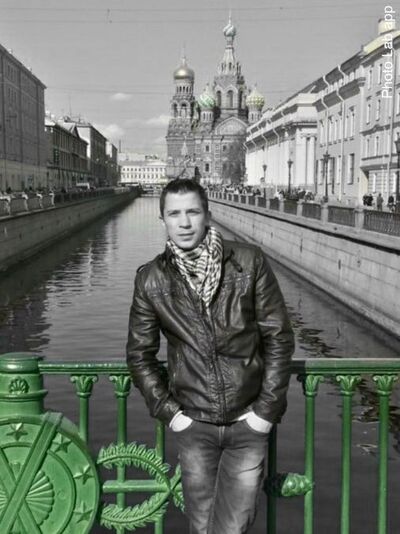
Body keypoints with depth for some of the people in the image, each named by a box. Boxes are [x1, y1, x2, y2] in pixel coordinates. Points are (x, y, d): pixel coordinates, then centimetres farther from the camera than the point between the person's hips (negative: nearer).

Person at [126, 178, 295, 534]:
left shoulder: (249, 262, -8)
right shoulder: (151, 279, -4)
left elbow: (279, 336, -4)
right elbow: (140, 354, 6)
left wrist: (267, 408, -6)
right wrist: (168, 411, 0)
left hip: (248, 423, -1)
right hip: (194, 424, 1)